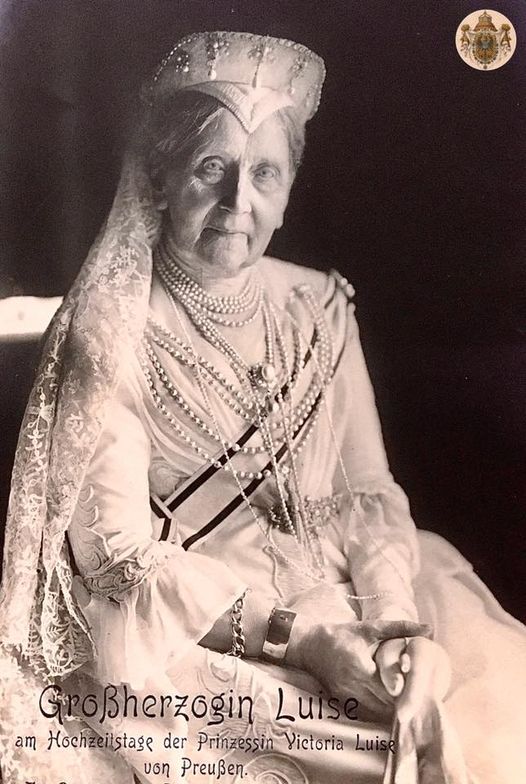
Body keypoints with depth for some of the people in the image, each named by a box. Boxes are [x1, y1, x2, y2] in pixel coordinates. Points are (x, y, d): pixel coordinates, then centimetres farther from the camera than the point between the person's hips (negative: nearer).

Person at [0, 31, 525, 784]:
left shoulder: (320, 311, 1)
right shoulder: (115, 331, -11)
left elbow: (368, 492, 1)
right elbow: (123, 550, -13)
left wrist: (398, 621, -18)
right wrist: (297, 635, -22)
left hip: (337, 594, 5)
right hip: (180, 627, -4)